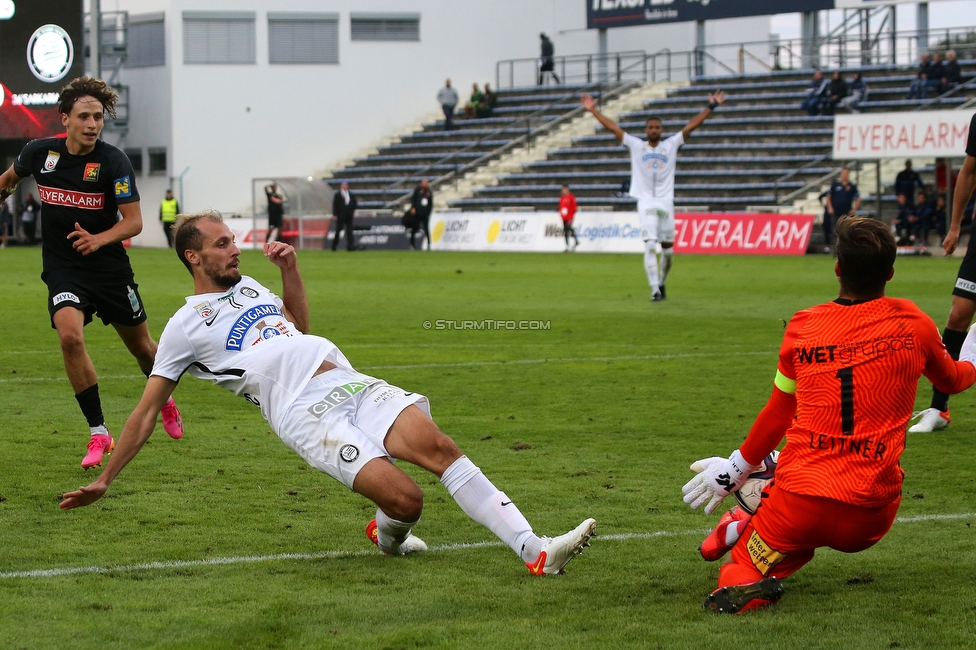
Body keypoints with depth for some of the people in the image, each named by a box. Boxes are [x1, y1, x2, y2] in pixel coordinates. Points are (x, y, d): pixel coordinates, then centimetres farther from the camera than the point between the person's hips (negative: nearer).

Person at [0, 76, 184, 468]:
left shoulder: (113, 162, -15)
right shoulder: (40, 153, -6)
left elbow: (134, 221, -15)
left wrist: (98, 240, -32)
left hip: (110, 268, -1)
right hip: (63, 269, 1)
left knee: (140, 345, 13)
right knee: (70, 336, -24)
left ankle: (164, 399, 47)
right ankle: (99, 433, -14)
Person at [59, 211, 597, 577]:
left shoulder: (249, 286, 26)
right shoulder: (184, 326, 7)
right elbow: (146, 413, 10)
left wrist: (290, 266, 27)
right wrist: (103, 482, 8)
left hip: (351, 385, 6)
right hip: (306, 413, -6)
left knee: (439, 446, -20)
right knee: (406, 499, -26)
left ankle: (536, 551, -25)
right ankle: (387, 535, 10)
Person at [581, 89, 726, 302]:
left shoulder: (671, 145, 10)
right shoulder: (636, 146, 7)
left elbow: (692, 125, 6)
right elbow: (612, 127, 4)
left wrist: (711, 107, 2)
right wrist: (594, 110, 0)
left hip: (666, 202, 2)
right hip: (646, 202, -2)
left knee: (668, 250, 5)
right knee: (650, 246, -14)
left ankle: (661, 283, 28)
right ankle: (654, 289, -17)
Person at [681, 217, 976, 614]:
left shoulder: (802, 327, 2)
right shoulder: (912, 323, 2)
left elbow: (778, 415, 15)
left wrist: (736, 469, 31)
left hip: (800, 503, 0)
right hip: (870, 518, 1)